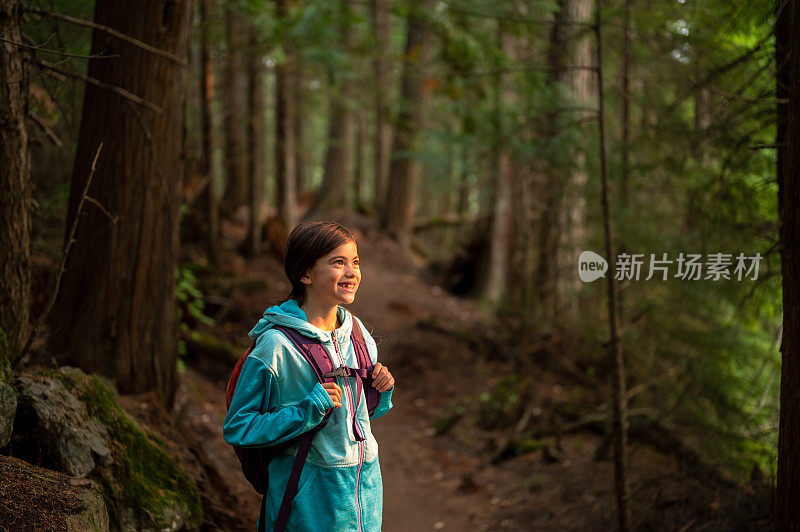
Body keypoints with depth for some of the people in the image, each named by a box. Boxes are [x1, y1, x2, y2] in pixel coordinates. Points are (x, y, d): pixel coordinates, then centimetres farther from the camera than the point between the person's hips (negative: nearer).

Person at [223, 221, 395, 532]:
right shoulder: (276, 345, -17)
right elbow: (236, 429, -14)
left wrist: (381, 390, -4)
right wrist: (308, 411, -23)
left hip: (365, 486, 6)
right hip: (310, 499, -6)